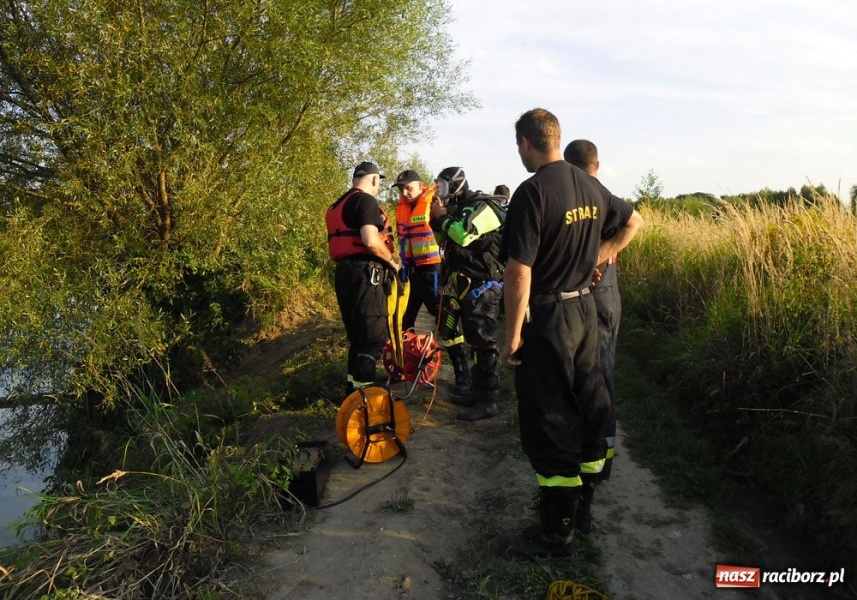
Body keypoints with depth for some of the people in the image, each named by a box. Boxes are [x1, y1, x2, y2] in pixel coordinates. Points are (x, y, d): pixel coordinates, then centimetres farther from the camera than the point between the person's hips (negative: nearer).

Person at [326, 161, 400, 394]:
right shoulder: (366, 200, -8)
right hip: (363, 273, -10)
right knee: (374, 338, -7)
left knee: (357, 337, 17)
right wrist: (393, 260, -6)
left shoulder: (339, 204, 22)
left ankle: (353, 389, 25)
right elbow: (370, 241, -21)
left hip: (344, 273, 10)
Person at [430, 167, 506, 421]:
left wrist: (442, 216, -13)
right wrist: (436, 218, 8)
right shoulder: (458, 210, 17)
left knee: (483, 342, -9)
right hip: (462, 284, 11)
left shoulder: (481, 207, -13)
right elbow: (442, 240, 24)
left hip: (482, 285, -10)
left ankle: (488, 402, -4)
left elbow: (463, 235, -30)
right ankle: (472, 390, 28)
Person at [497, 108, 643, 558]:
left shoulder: (532, 192, -18)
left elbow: (519, 272, -22)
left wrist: (512, 335, -15)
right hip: (585, 307, 8)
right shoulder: (589, 187, 7)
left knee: (547, 421, 0)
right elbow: (633, 221, 24)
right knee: (586, 400, 20)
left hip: (546, 317, -8)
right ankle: (589, 488, 38)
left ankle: (555, 531, 11)